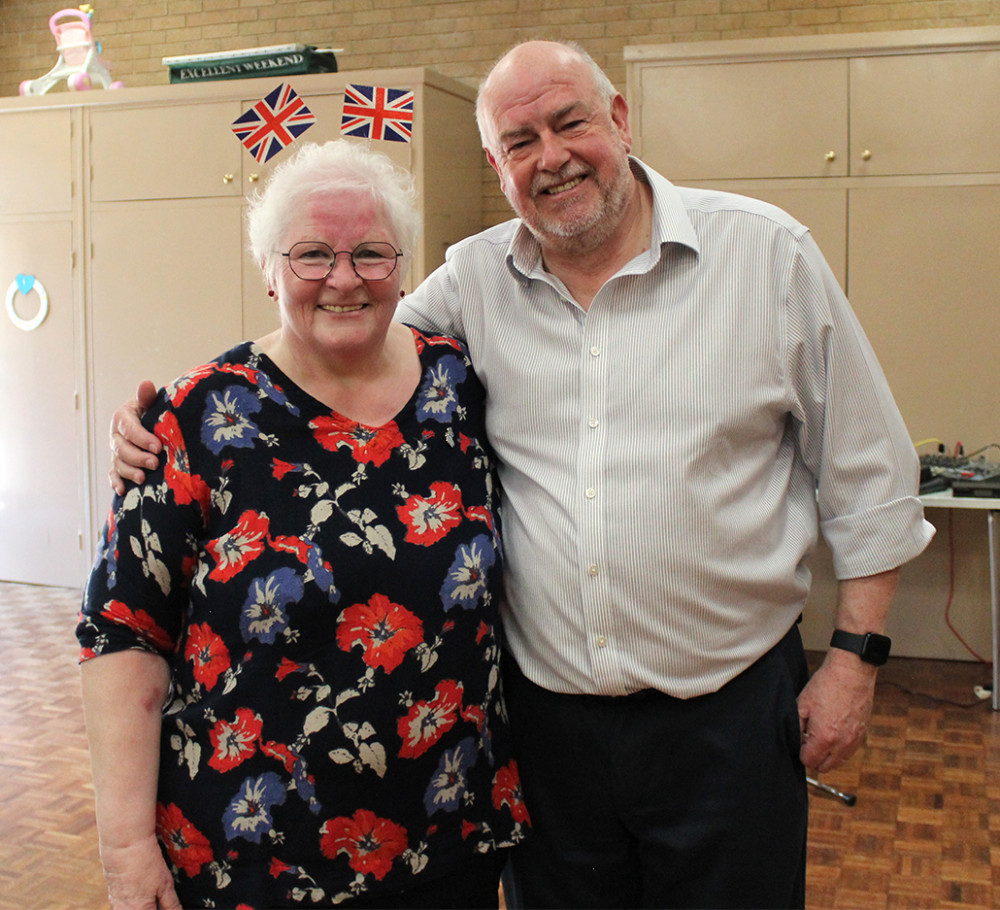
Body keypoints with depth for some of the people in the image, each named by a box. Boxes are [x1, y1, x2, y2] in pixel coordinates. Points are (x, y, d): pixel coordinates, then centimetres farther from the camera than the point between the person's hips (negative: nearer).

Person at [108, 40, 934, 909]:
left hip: (728, 707, -1)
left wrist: (856, 656, -2)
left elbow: (866, 475, 0)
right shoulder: (470, 280, 1)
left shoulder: (767, 251, -4)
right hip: (543, 706, 2)